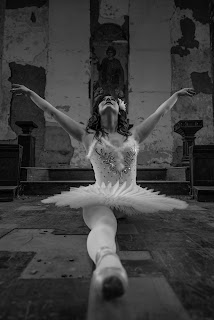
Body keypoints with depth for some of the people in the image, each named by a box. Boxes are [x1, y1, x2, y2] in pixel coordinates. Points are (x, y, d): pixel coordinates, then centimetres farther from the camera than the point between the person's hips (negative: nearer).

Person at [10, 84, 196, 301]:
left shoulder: (134, 136, 19)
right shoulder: (88, 137, 14)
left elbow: (160, 112, 31)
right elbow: (53, 112, 17)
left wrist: (177, 94, 42)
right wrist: (31, 93, 22)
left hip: (131, 197, 6)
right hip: (99, 198, -5)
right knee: (103, 224, -34)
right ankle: (106, 259, -55)